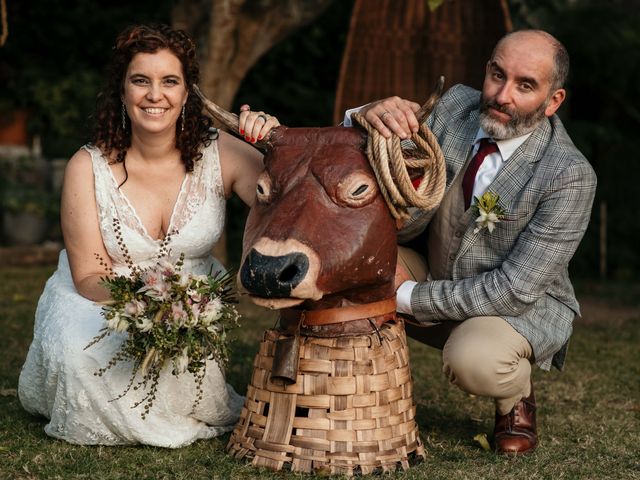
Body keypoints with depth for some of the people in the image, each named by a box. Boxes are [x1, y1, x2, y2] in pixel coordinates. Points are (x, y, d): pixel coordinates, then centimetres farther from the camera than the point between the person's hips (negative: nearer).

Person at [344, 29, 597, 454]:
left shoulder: (570, 175, -25)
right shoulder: (454, 106, -11)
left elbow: (515, 289, -25)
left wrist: (409, 297, -23)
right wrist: (366, 121, -33)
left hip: (524, 305, -4)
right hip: (435, 275, 5)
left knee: (472, 358, -37)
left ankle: (516, 399, 1)